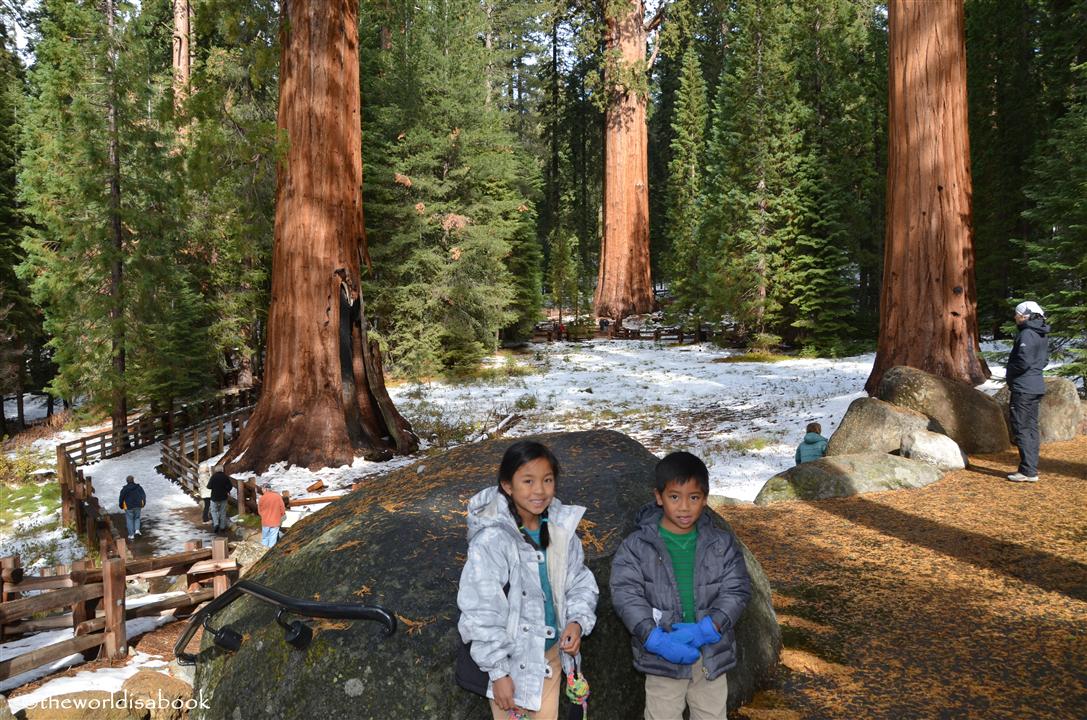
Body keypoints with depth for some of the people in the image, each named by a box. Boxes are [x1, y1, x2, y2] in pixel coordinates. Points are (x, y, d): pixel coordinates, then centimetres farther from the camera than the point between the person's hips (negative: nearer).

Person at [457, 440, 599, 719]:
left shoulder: (560, 528, -7)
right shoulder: (490, 541, -24)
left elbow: (580, 582, 6)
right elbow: (482, 614, -19)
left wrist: (577, 621, -11)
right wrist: (498, 672, -15)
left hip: (552, 654, 5)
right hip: (513, 662, -5)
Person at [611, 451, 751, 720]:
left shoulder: (723, 543, -2)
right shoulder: (637, 546, -9)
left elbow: (737, 590, -6)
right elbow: (625, 595, -13)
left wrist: (705, 630, -20)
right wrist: (656, 639, -25)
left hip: (712, 655, 2)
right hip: (662, 657, -2)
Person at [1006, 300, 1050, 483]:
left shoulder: (1027, 334, -17)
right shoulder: (1042, 336, 13)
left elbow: (1024, 362, -22)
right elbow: (1044, 361, 21)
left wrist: (1009, 374, -7)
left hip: (1023, 388, -9)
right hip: (1037, 387, 9)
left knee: (1021, 429, -5)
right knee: (1032, 428, 12)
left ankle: (1028, 471, -4)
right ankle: (1031, 469, 17)